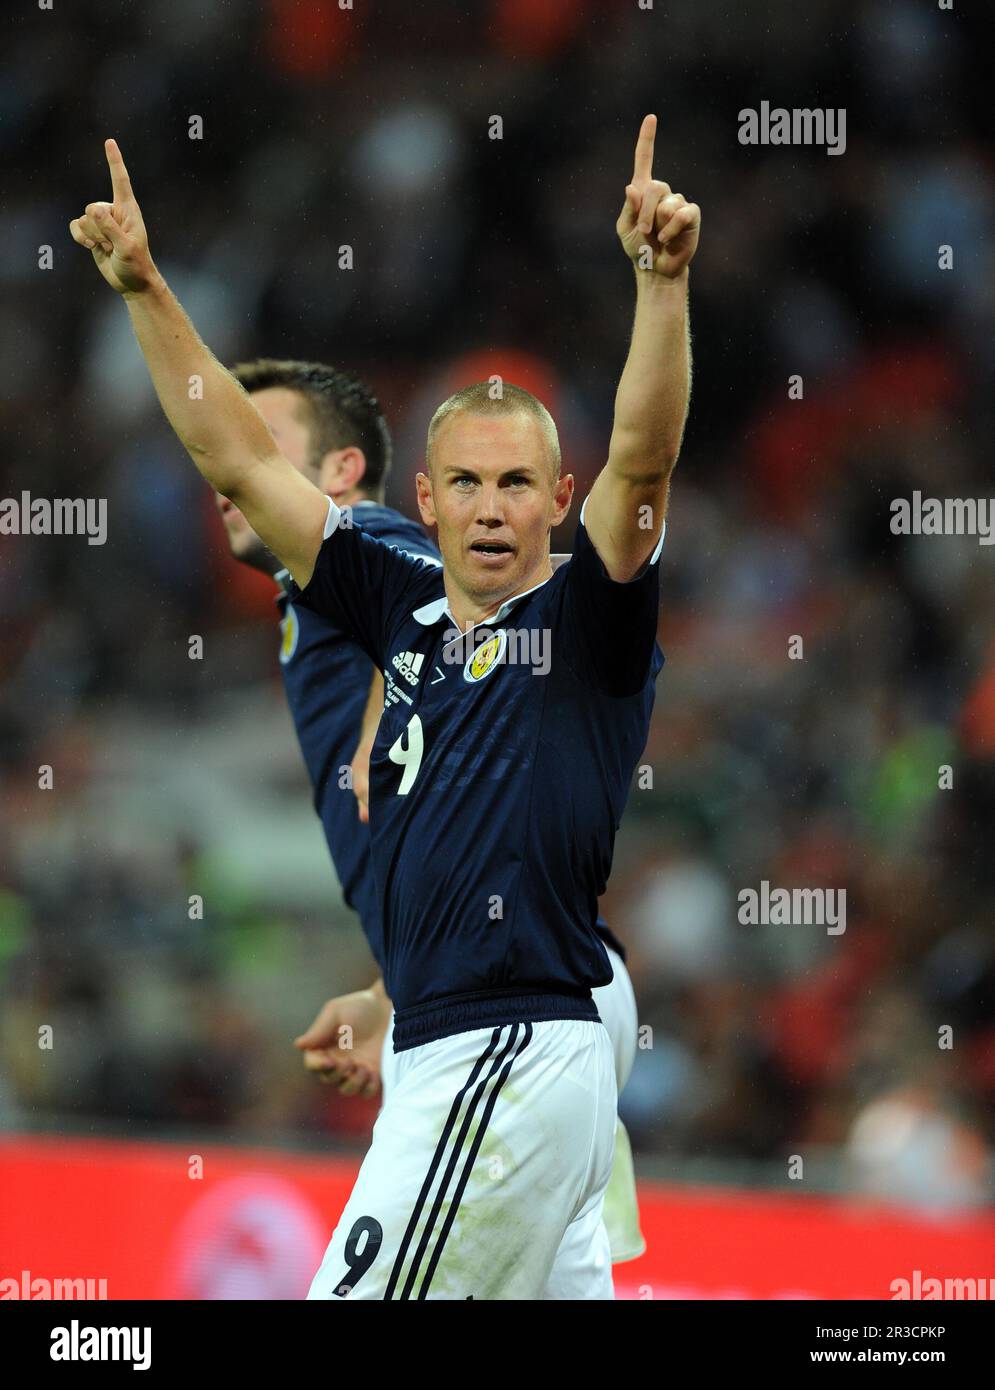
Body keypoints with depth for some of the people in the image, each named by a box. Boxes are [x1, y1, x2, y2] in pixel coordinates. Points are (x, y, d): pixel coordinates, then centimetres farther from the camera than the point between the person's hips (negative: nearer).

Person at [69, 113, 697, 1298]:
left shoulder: (588, 621, -3)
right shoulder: (408, 613, 14)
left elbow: (642, 457, -19)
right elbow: (242, 463, 16)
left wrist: (662, 280, -32)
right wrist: (145, 290, 12)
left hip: (517, 1053, -7)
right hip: (444, 1056, 7)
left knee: (363, 1290, -9)